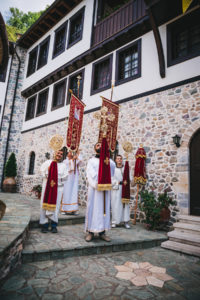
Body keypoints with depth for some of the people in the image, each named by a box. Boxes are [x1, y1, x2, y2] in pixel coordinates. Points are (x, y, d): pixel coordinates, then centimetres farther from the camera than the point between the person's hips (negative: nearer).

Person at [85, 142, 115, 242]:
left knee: (104, 209, 4)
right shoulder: (91, 161, 7)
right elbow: (91, 174, -5)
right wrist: (97, 184, -16)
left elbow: (113, 166, -5)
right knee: (93, 208, -1)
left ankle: (102, 232, 12)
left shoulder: (108, 160, 15)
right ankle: (90, 232, 7)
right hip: (94, 188, -2)